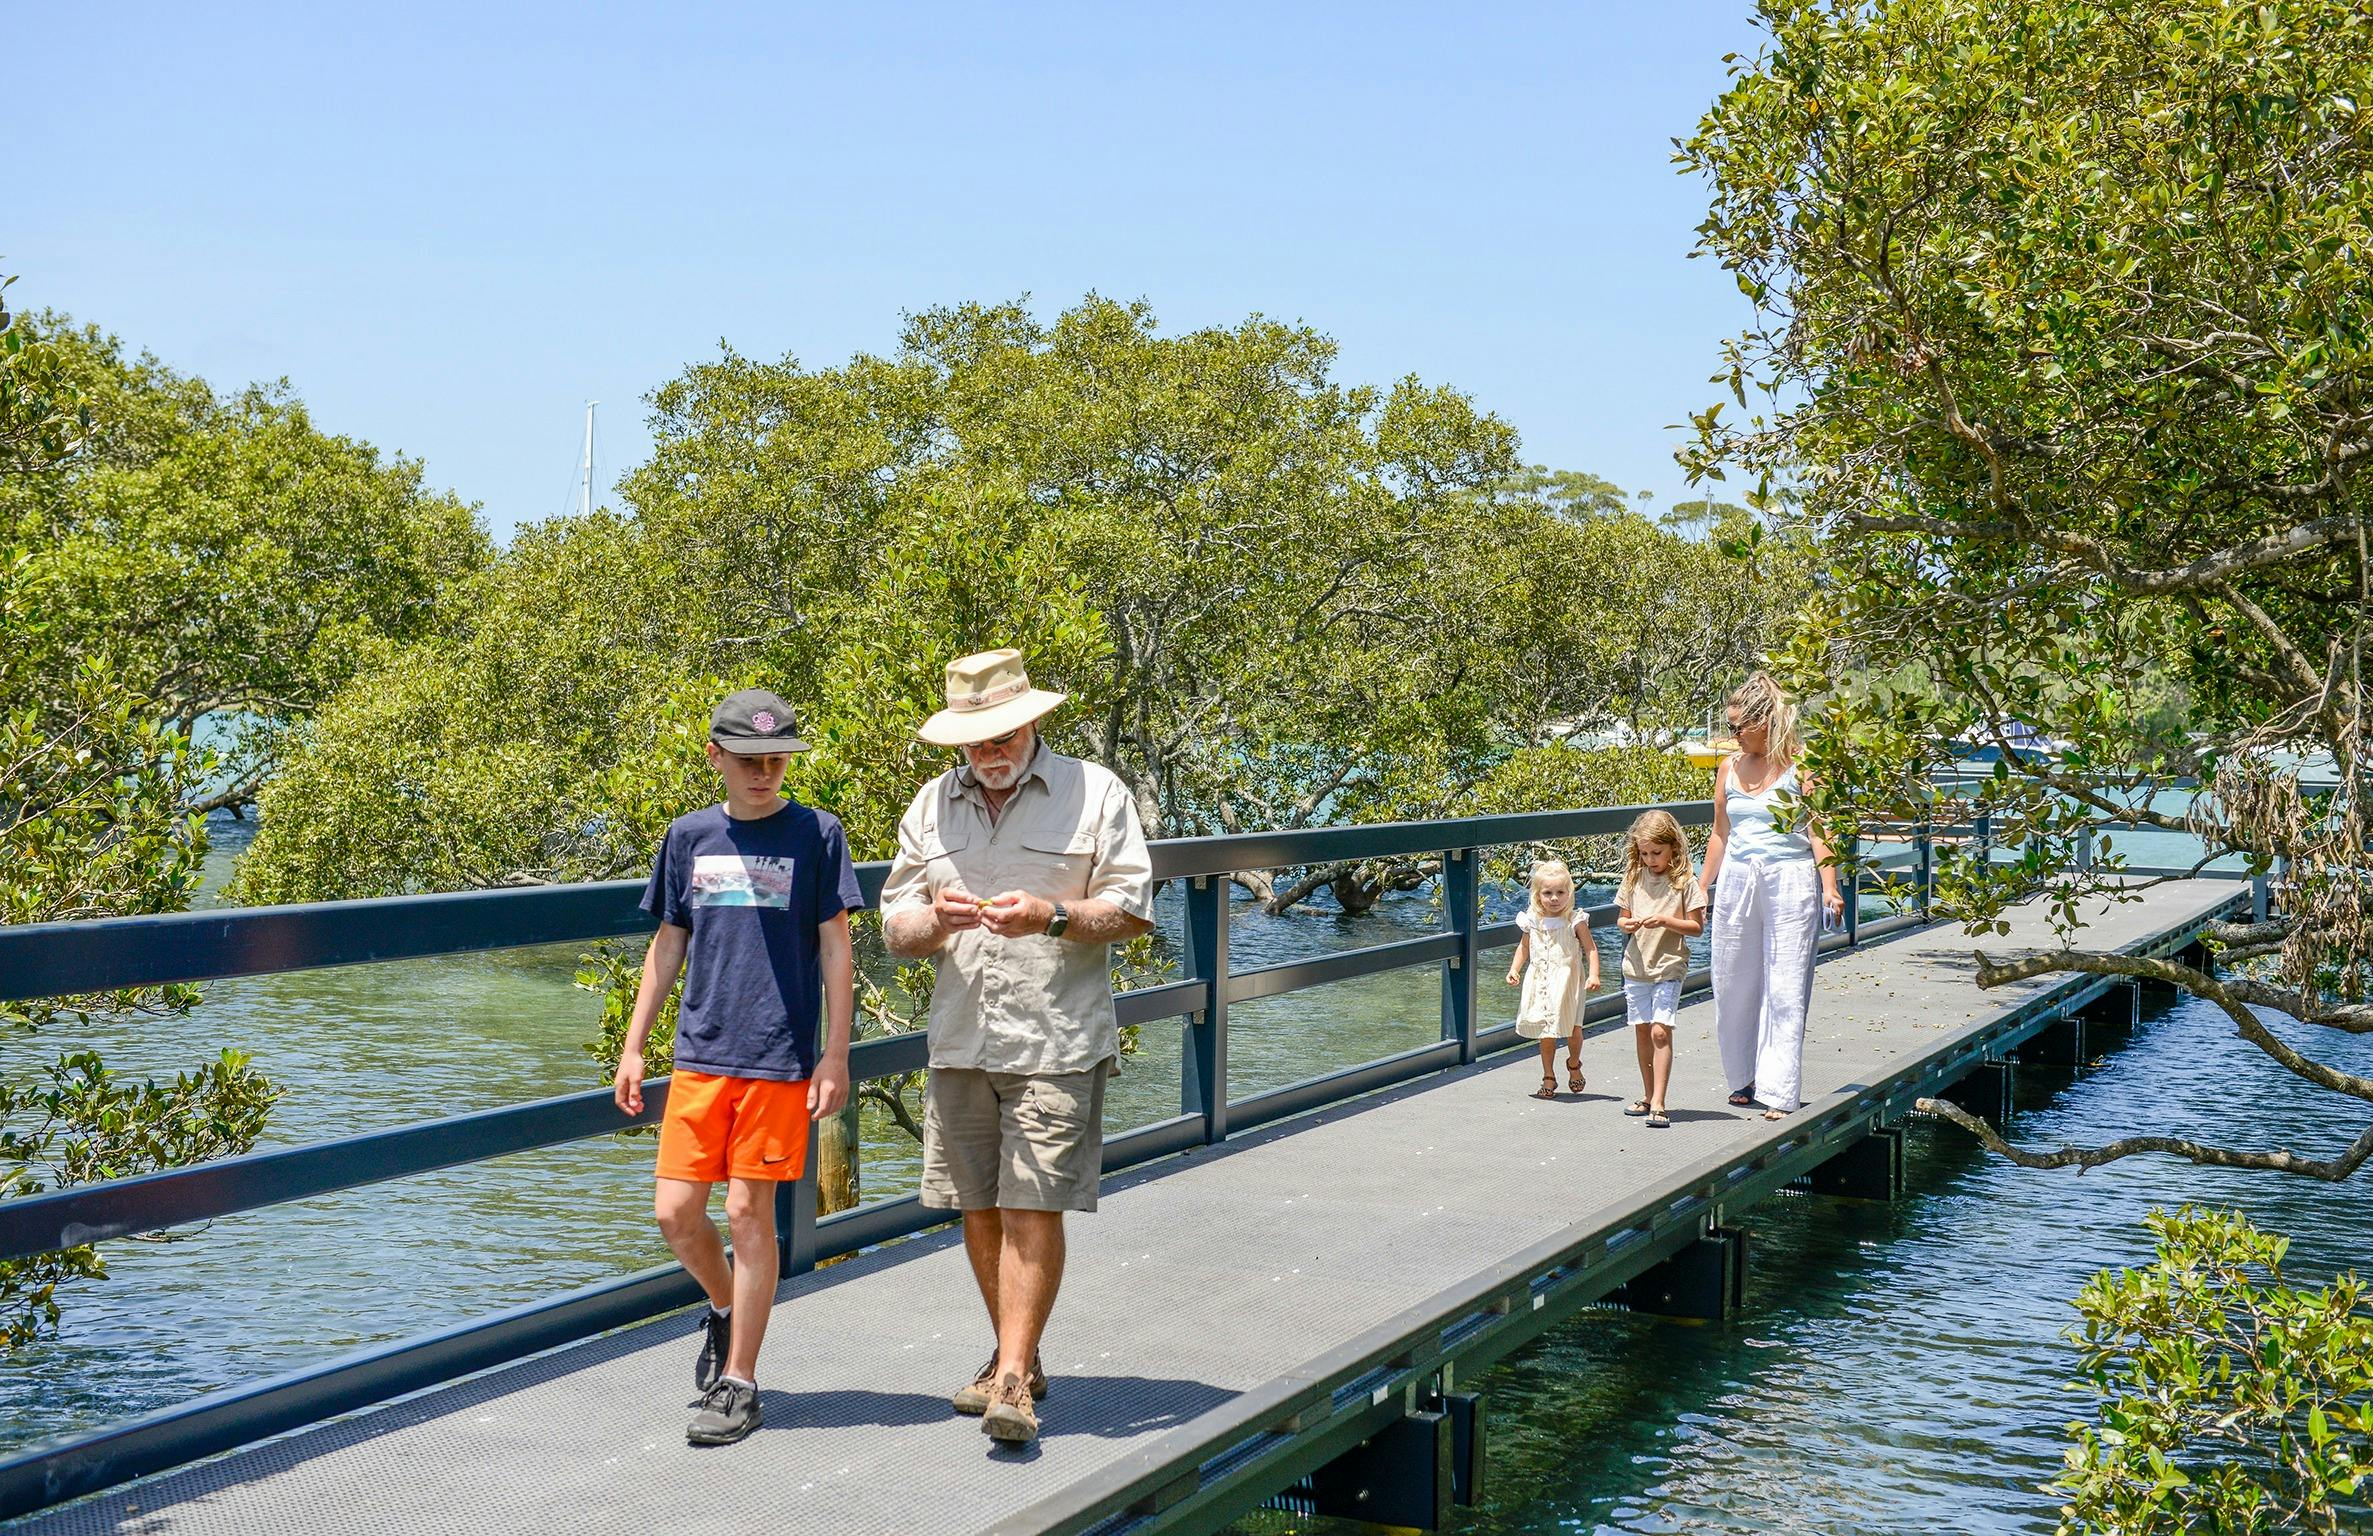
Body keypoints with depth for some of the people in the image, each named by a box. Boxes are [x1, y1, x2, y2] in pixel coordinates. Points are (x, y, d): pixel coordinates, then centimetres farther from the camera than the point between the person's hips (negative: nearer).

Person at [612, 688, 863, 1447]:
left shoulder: (816, 834, -1)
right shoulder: (689, 837, 8)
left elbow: (835, 948, 0)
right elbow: (669, 944, 15)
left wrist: (835, 1055, -4)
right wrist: (633, 1047, 13)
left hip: (779, 1057, -3)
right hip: (700, 1055, 3)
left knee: (749, 1213, -1)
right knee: (676, 1212, 0)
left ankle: (737, 1384, 10)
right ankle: (725, 1308, 31)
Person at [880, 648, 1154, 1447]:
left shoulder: (1094, 792, 1)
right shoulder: (933, 804, 13)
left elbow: (1133, 909, -3)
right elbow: (895, 926, 12)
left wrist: (1052, 917, -19)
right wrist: (935, 919, -11)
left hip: (1056, 1043, -4)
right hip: (960, 1044, 5)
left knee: (1033, 1210, -8)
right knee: (979, 1211, 9)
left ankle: (1014, 1378, -4)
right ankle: (1016, 1356, 24)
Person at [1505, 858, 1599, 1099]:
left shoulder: (1575, 921, -7)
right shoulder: (1533, 921, 2)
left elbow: (1591, 950, -5)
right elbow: (1524, 948, 16)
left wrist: (1594, 975, -18)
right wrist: (1514, 970, 3)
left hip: (1567, 983, -3)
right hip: (1540, 983, 3)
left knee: (1573, 1030, -8)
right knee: (1546, 1034, 6)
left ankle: (1574, 1064, 22)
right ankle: (1548, 1078, 20)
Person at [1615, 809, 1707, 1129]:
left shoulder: (1684, 882, -6)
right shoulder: (1634, 878, 6)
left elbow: (1697, 927, -6)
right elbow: (1621, 918, 13)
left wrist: (1665, 921, -20)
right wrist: (1627, 924, -10)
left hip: (1669, 968, -5)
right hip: (1636, 967, 5)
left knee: (1660, 1031, -12)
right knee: (1642, 1031, 11)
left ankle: (1658, 1104, -13)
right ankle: (1648, 1096, 25)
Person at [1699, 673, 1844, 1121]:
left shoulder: (1802, 765, -4)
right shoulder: (1730, 768, 11)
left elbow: (1818, 831, -6)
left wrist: (1829, 886, -17)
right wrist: (1700, 891, 18)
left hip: (1790, 882, -5)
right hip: (1737, 881, 5)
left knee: (1785, 989, -6)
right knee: (1734, 985, 7)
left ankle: (1779, 1092, -5)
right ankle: (1744, 1079, 23)